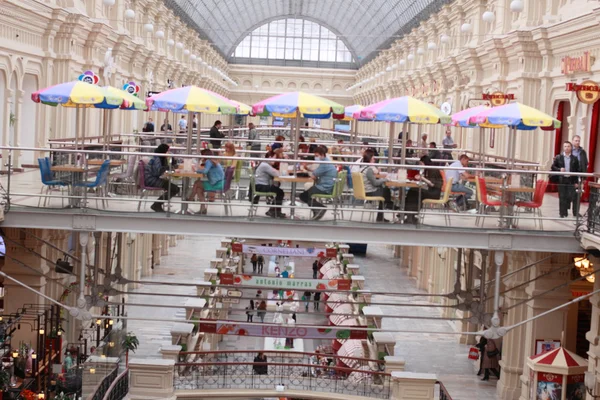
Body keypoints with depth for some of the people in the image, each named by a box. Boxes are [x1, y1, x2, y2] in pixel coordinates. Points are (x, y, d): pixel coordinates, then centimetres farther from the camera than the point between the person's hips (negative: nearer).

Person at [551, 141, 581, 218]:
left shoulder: (575, 158, 4)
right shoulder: (558, 158, 4)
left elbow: (577, 170, 5)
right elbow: (553, 167, 7)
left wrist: (576, 182, 0)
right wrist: (559, 169, -13)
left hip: (571, 180, 0)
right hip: (561, 180, 0)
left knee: (572, 196, -6)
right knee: (562, 197, 2)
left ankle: (575, 213, 5)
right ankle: (563, 213, 10)